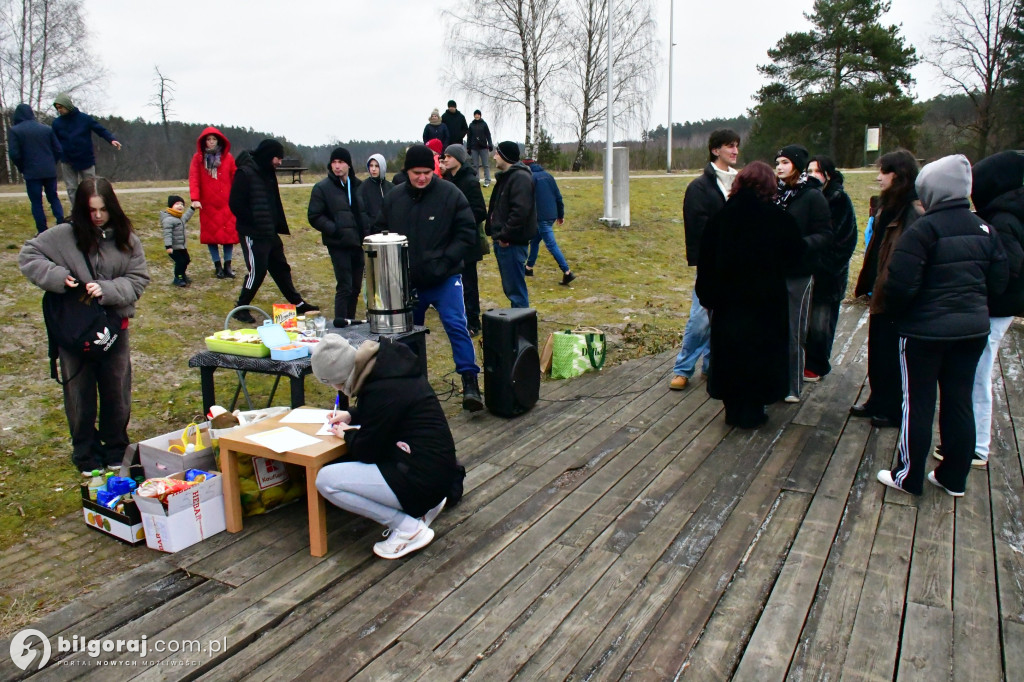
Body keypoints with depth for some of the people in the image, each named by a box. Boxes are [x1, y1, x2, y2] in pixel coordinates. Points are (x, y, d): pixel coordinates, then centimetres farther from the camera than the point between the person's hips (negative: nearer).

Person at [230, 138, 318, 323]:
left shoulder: (268, 173, 14)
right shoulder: (245, 173, -13)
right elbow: (235, 204, -18)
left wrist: (279, 228, 9)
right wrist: (253, 223, -15)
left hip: (270, 234, 9)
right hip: (253, 235, -8)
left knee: (281, 268, 15)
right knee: (257, 271, -5)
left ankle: (298, 304, 25)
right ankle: (241, 309, 10)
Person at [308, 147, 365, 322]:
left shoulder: (357, 185, 11)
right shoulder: (322, 188, -3)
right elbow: (314, 217, -6)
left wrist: (366, 233, 5)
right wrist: (336, 230, -17)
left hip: (358, 243, 5)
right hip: (338, 244, -5)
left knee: (356, 287, 11)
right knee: (344, 286, -9)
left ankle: (351, 321, 23)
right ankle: (340, 323, 0)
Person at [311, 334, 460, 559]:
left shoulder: (382, 389, -25)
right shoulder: (383, 363, 3)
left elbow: (367, 450, -14)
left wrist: (347, 434, 5)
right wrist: (351, 415, 15)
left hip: (424, 478, -10)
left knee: (325, 480, -11)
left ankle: (409, 528, -5)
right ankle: (422, 503, 17)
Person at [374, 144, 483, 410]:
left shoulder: (450, 194, -9)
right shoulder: (393, 198, 1)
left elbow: (466, 235, -8)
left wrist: (444, 262, -18)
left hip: (445, 280, -4)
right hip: (407, 281, 4)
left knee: (456, 326, -12)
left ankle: (470, 383, -7)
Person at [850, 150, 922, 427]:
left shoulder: (915, 212, -18)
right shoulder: (889, 207, 12)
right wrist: (867, 284, 14)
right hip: (881, 293, 9)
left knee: (893, 354, 3)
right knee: (878, 350, 17)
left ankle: (894, 410, 17)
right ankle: (878, 402, 30)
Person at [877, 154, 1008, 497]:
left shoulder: (922, 230, -18)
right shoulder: (984, 229, 3)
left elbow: (901, 285, -22)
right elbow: (999, 281, 7)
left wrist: (895, 312, -3)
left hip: (925, 331, -6)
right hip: (973, 328, 6)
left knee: (918, 403, 5)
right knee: (960, 402, 14)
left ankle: (908, 477, 16)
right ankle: (954, 477, 25)